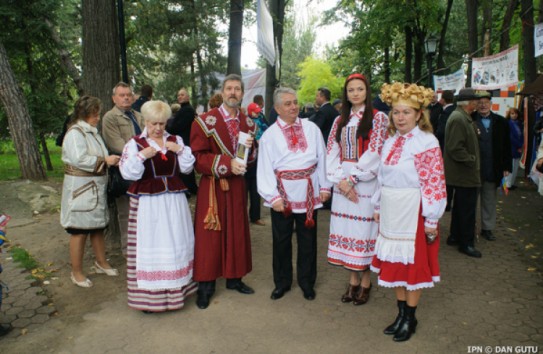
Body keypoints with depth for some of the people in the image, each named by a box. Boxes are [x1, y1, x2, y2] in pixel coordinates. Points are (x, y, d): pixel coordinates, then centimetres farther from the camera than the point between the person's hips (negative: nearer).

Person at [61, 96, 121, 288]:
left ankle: (101, 263, 31)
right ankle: (76, 272, 13)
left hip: (95, 187, 9)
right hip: (80, 189, -9)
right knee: (79, 230, 0)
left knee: (98, 227, 17)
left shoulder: (91, 132, 13)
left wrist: (110, 160, 1)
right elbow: (79, 159, -25)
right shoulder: (75, 133, -14)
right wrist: (105, 160, -21)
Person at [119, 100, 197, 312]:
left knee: (176, 243, 10)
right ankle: (149, 294, 11)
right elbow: (127, 172, -7)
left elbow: (187, 168, 4)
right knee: (149, 246, -1)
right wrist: (142, 156, -20)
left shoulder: (175, 140, 9)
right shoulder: (135, 143, 0)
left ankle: (177, 287, 25)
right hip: (147, 203, -3)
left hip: (173, 201, 3)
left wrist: (180, 150, -10)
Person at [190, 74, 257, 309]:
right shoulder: (205, 121, -8)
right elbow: (197, 157, -13)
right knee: (209, 235, 2)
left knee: (236, 232, 12)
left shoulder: (247, 123, 8)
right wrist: (227, 163, -22)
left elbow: (251, 159, 14)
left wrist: (250, 148, -9)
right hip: (212, 186, -5)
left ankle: (234, 278, 28)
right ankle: (205, 285, 15)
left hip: (237, 185, 5)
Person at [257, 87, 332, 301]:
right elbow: (265, 169, -5)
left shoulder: (311, 128, 5)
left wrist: (325, 186, 3)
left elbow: (322, 158, 6)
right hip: (283, 193, -1)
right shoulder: (269, 135, -1)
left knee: (308, 239, 12)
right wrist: (273, 196, -11)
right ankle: (282, 282, 30)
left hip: (308, 193, 1)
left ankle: (307, 282, 31)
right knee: (281, 240, 11)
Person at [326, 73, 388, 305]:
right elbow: (332, 152, 6)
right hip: (343, 184, 4)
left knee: (364, 230, 0)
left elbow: (375, 153, -9)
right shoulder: (340, 121, 13)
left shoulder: (378, 118, -1)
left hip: (366, 182, -4)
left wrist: (352, 179, -13)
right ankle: (353, 280, 21)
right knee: (346, 229, 7)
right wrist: (340, 180, -8)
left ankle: (365, 282, 17)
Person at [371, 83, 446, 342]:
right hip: (391, 211, 7)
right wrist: (378, 207, 13)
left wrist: (431, 220, -15)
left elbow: (433, 183, -15)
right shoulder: (390, 142, 8)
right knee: (393, 262, 13)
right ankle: (401, 312, 30)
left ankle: (410, 317, 24)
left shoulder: (427, 143, -12)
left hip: (413, 212, -6)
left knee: (413, 262, 7)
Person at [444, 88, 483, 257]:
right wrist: (472, 160, -17)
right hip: (465, 173, -11)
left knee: (460, 206, 19)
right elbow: (455, 148, -26)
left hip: (462, 172, 11)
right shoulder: (458, 119, -21)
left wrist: (472, 160, 12)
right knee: (467, 209, -1)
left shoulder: (463, 118, 13)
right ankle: (466, 243, 11)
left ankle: (455, 237, 31)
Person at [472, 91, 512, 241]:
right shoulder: (470, 120, -7)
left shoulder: (500, 122, 6)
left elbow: (506, 145, 8)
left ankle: (487, 228, 27)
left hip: (493, 170, 4)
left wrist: (506, 167, 6)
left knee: (490, 200, 14)